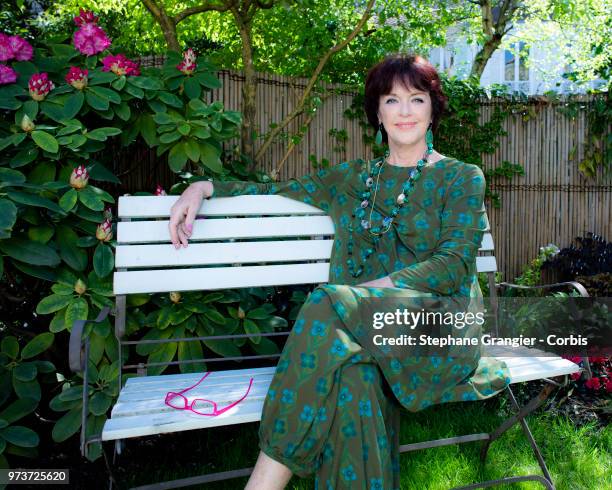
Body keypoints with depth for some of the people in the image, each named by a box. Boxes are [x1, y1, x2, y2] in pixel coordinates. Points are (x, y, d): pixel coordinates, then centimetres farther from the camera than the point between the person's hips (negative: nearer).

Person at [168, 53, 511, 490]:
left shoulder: (462, 179, 9)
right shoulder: (353, 178, 20)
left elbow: (455, 264, -5)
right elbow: (276, 191, 22)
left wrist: (376, 288, -19)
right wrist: (205, 186, 6)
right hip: (364, 322, 3)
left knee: (329, 305, -33)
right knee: (354, 377, -37)